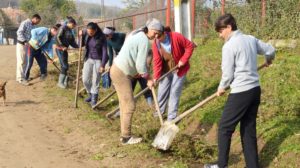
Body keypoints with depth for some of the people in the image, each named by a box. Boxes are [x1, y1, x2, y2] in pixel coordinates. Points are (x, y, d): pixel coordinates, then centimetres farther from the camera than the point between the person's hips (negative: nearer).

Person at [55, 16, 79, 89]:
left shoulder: (70, 31, 13)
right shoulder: (63, 28, -11)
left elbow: (72, 42, 11)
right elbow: (58, 37, -17)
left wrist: (78, 46, -2)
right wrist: (62, 46, -18)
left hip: (64, 50, 8)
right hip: (60, 49, -8)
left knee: (64, 66, 12)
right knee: (65, 66, -7)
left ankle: (65, 81, 20)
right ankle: (60, 82, 2)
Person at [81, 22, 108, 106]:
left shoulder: (101, 37, -16)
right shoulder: (86, 34, -4)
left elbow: (104, 52, -13)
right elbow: (81, 44, 8)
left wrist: (103, 65, -16)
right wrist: (81, 36, -11)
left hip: (98, 61, -4)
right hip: (88, 59, 4)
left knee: (95, 81, -1)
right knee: (85, 80, 5)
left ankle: (94, 100, 9)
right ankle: (90, 94, 29)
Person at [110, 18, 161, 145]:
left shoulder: (137, 35, 14)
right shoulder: (144, 40, -16)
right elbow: (141, 65, -17)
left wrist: (137, 74, 19)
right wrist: (148, 79, -4)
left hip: (118, 69, 10)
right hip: (122, 73, -10)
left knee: (125, 104, 15)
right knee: (129, 106, -4)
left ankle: (124, 135, 22)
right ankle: (126, 137, 4)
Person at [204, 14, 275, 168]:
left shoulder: (229, 46, -13)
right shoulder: (251, 39, 9)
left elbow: (228, 74, -11)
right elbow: (270, 50, 21)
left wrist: (221, 88, 9)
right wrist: (268, 60, 44)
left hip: (240, 92, -8)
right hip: (255, 90, 8)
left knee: (225, 128, 6)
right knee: (249, 130, 13)